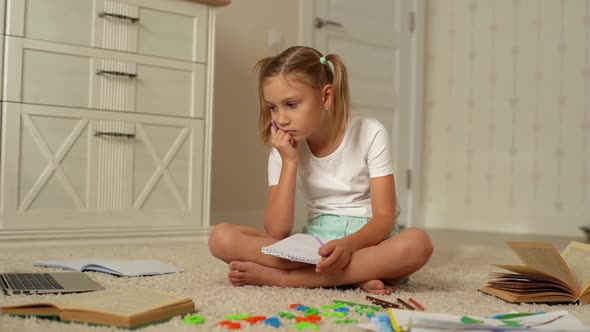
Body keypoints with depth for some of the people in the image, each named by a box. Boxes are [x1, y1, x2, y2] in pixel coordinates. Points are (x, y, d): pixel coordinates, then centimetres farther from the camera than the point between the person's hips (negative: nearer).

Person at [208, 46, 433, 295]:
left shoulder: (370, 134, -7)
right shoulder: (284, 150, 1)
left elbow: (385, 218, -13)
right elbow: (277, 232, -9)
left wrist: (348, 244, -33)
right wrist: (290, 162, -14)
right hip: (314, 244, 2)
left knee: (417, 244, -38)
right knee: (222, 237, -19)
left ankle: (276, 277, -30)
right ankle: (357, 276, -26)